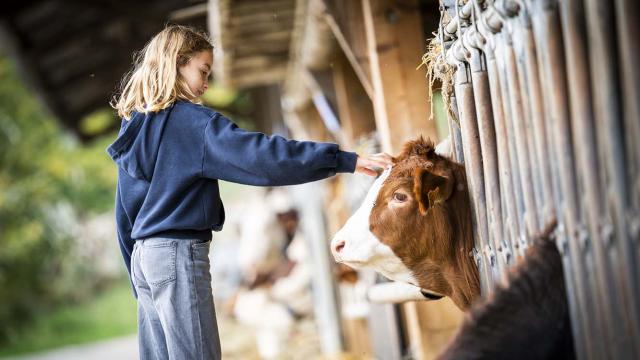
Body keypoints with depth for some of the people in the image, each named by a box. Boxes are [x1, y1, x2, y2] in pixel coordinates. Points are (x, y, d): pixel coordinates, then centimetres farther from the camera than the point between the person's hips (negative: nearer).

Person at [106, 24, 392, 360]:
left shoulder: (132, 124, 13)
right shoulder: (191, 121, -12)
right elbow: (259, 154, -21)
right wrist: (347, 160, -22)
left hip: (144, 255, 9)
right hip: (178, 253, -9)